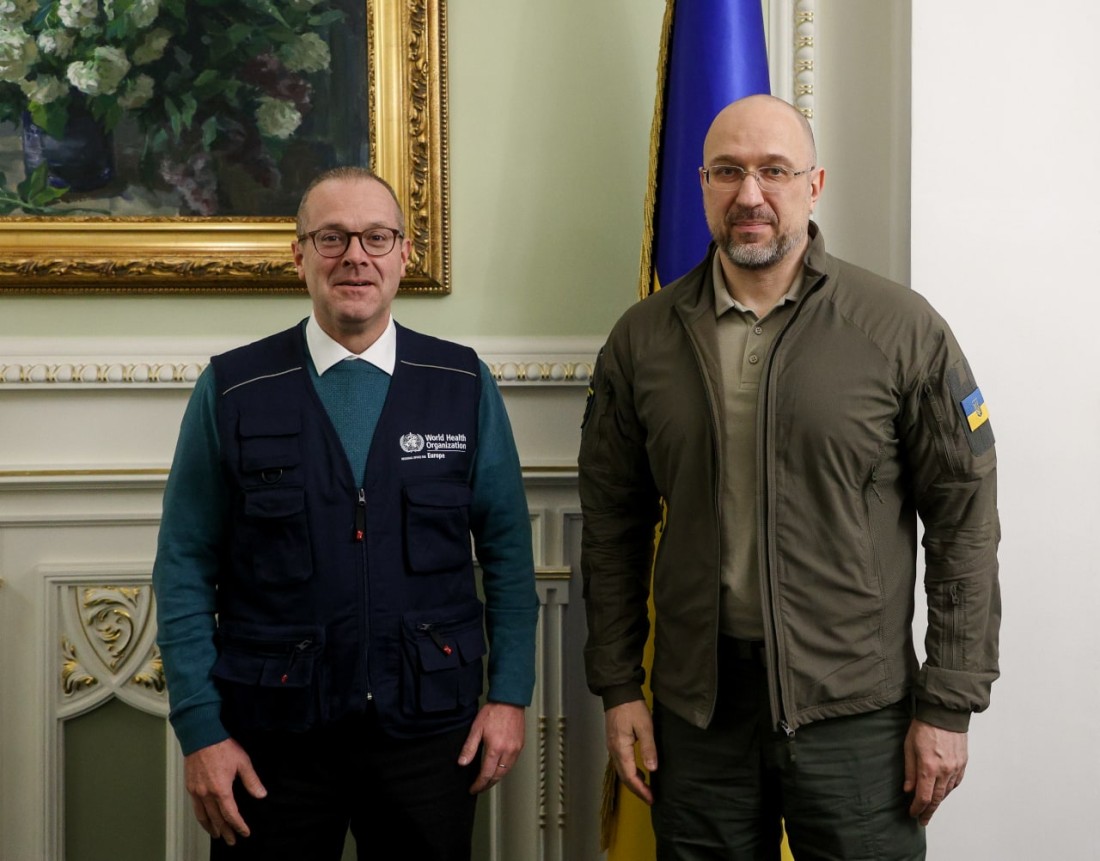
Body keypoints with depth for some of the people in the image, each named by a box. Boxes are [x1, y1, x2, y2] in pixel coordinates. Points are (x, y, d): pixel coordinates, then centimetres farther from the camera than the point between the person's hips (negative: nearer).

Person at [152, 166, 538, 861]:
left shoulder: (464, 385, 1)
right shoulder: (231, 392, -2)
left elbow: (507, 549, 5)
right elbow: (186, 568, -1)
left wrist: (511, 694, 0)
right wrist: (201, 728, -5)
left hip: (430, 727, 1)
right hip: (274, 736, -1)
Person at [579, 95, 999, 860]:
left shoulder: (904, 330, -6)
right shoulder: (643, 338, 2)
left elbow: (964, 522, -4)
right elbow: (613, 522, 7)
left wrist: (949, 705, -5)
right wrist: (619, 686, 5)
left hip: (856, 709, -2)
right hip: (696, 707, 3)